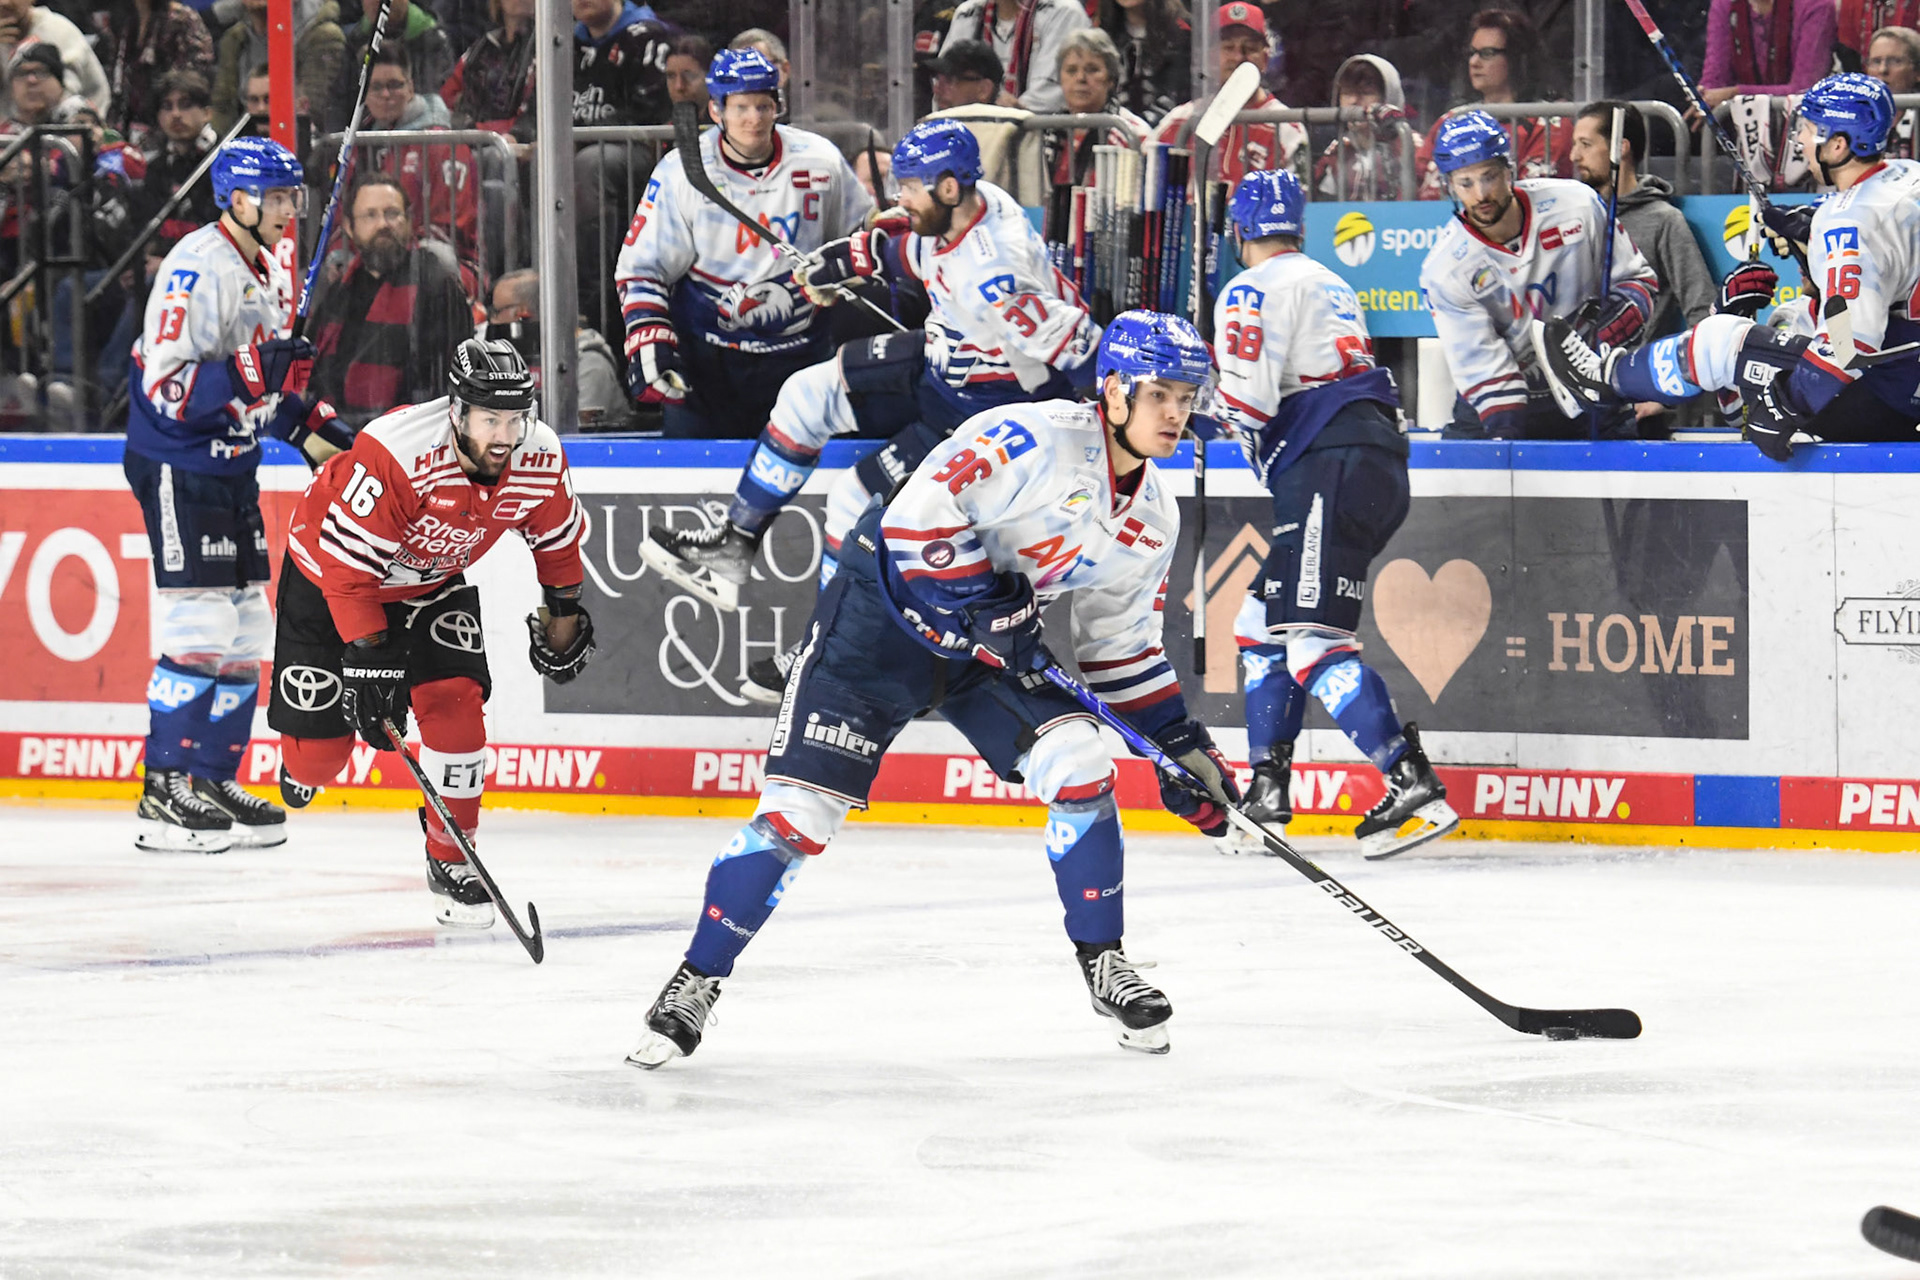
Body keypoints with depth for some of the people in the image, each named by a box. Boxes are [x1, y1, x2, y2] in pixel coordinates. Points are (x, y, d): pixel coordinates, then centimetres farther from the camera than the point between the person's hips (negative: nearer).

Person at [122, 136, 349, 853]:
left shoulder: (271, 274, 13)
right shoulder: (196, 270, -18)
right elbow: (164, 386, -25)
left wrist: (311, 428, 12)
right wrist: (249, 373, -32)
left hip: (232, 466, 10)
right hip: (177, 465, -10)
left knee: (247, 630, 10)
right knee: (200, 629, -12)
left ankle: (213, 781, 18)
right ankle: (165, 794, -8)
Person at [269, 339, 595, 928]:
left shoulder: (540, 458, -20)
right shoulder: (396, 455, -38)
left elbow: (557, 536, 3)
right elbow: (347, 564, -33)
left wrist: (564, 613, 12)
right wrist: (369, 661, -34)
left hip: (432, 583, 4)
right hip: (329, 572, -4)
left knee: (455, 700, -15)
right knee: (322, 737, -6)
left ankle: (451, 859, -1)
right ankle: (299, 773, 32)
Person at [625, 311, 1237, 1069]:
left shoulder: (1153, 520, 2)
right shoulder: (1037, 440, -23)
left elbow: (1119, 643, 12)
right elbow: (923, 508, -27)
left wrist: (1179, 741, 7)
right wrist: (976, 596, -30)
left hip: (994, 633, 7)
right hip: (890, 605, -7)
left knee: (1079, 765, -12)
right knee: (799, 808, -10)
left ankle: (1104, 963, 4)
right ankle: (698, 982, 1)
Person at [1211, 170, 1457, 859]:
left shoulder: (1254, 291, -2)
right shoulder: (1330, 285, 26)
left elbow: (1248, 397, -12)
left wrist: (1219, 419, 10)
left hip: (1330, 471, -10)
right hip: (1379, 462, 10)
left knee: (1312, 637, -16)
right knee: (1266, 622, 18)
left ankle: (1414, 787, -28)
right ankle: (1267, 791, 21)